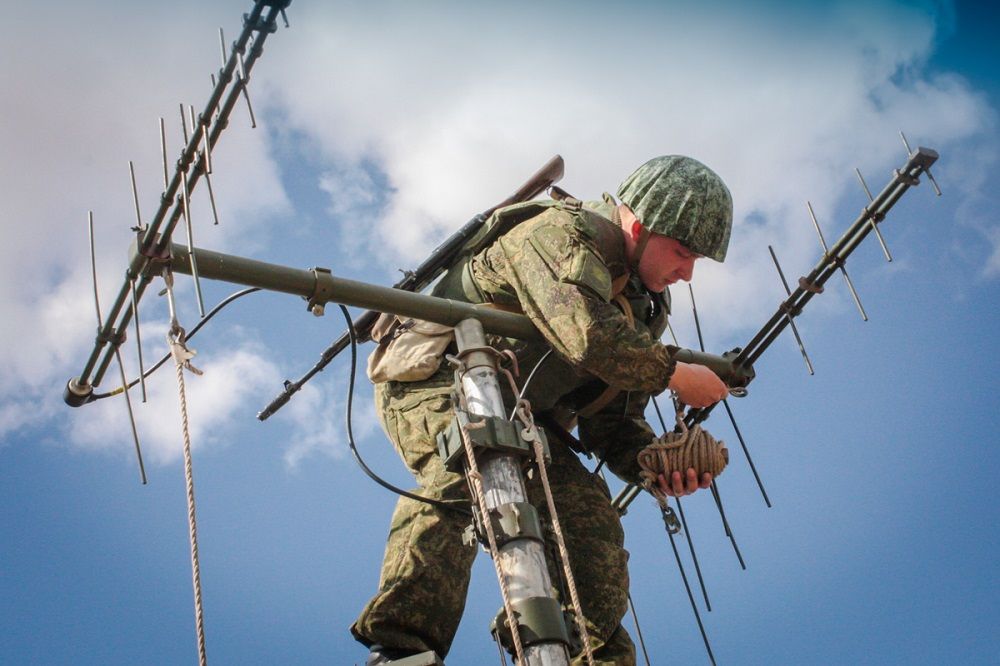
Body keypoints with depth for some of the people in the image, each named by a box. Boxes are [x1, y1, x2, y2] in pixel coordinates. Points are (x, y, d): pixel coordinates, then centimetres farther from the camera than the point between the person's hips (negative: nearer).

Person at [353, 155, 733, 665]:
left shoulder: (645, 307, 8)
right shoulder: (561, 233, -19)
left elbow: (611, 419, 7)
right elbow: (589, 335, -37)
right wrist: (676, 375, -22)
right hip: (434, 381, -8)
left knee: (587, 509, -11)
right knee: (468, 465, -37)